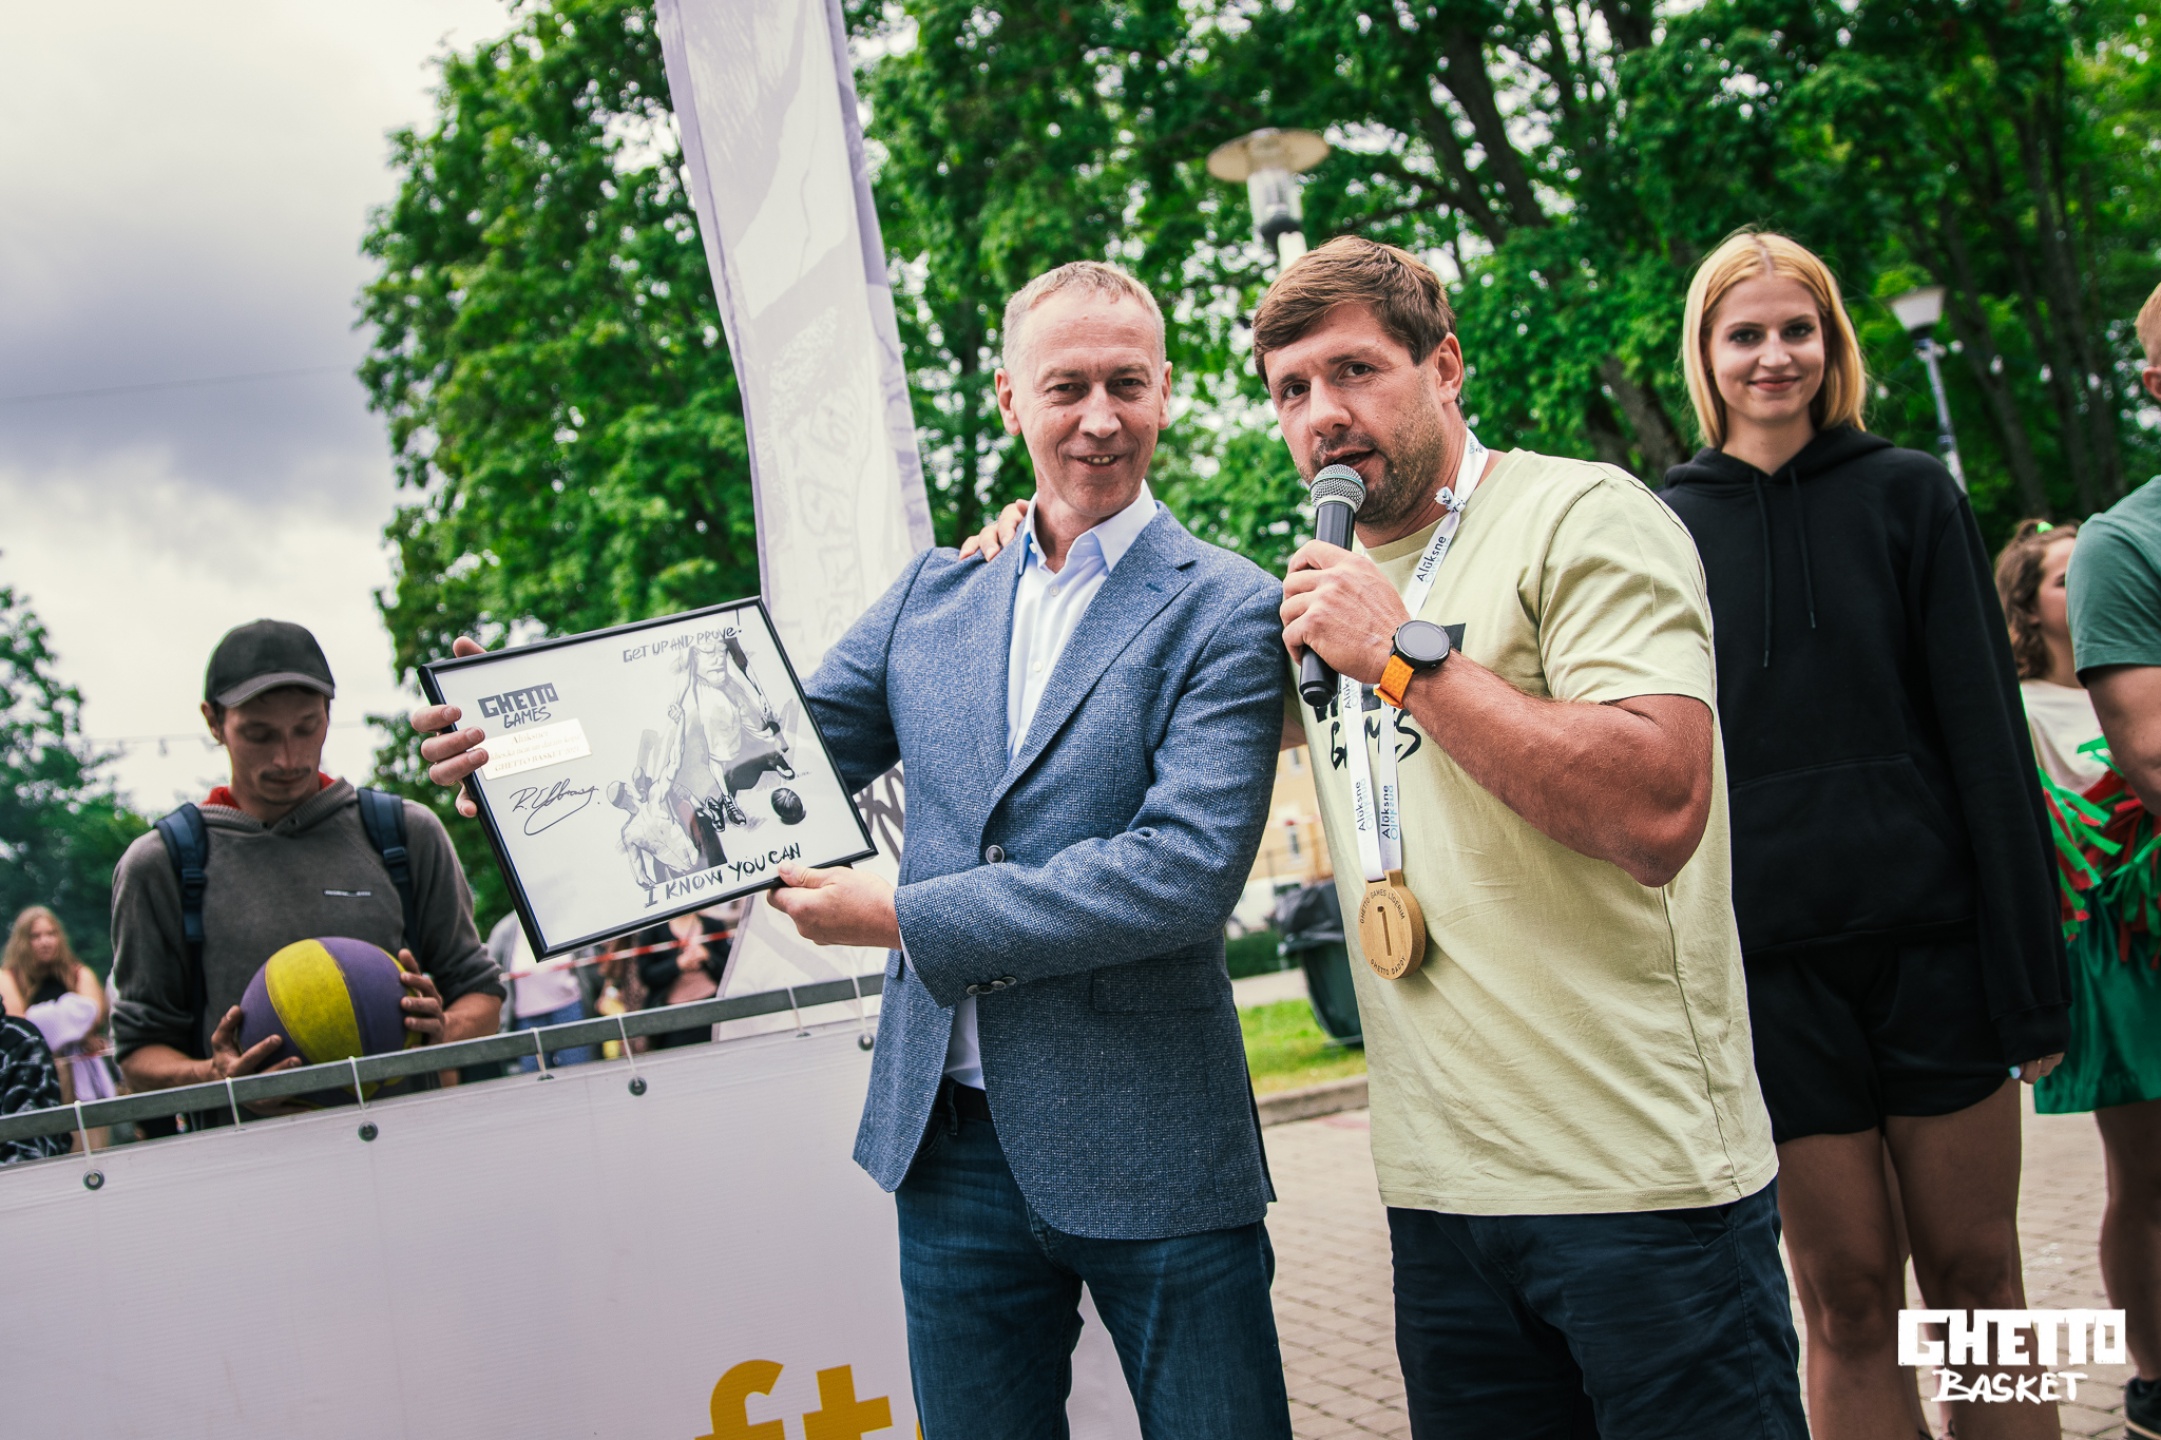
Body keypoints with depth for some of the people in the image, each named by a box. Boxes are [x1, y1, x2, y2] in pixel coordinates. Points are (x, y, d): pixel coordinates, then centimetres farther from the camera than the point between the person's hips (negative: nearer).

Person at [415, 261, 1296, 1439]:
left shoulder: (1227, 611, -7)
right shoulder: (933, 596, 10)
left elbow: (1188, 869, -18)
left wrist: (905, 917, -15)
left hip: (1151, 1157, -4)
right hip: (952, 1148, 4)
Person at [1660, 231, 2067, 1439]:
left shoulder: (1908, 494, 4)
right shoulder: (1666, 529, 5)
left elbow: (1988, 734, 0)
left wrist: (2031, 972, -5)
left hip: (1933, 933, 0)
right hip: (1770, 959, 0)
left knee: (1976, 1269, 6)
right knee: (1848, 1293, 4)